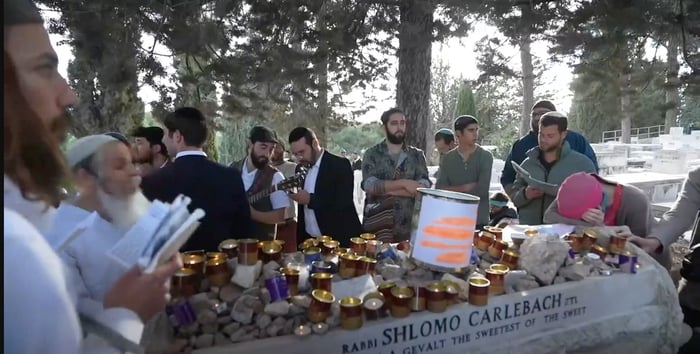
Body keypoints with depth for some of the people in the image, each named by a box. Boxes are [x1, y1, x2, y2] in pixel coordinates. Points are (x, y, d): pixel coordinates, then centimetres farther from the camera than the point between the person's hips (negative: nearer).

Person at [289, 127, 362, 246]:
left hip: (339, 241, -5)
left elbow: (344, 204, -20)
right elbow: (304, 209, 12)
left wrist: (310, 199, -23)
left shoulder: (340, 165, -12)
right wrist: (300, 239, 7)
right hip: (309, 240, 6)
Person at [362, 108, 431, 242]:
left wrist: (383, 188, -13)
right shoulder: (372, 154, 1)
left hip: (409, 228, 1)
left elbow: (423, 188, -9)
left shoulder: (417, 155, 5)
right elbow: (369, 186, -13)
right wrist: (403, 183, -18)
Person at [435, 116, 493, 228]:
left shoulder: (485, 156, -4)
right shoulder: (448, 158, 4)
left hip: (478, 221, -2)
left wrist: (452, 190, -7)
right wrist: (464, 188, -12)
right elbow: (439, 189, -5)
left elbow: (482, 190, -15)